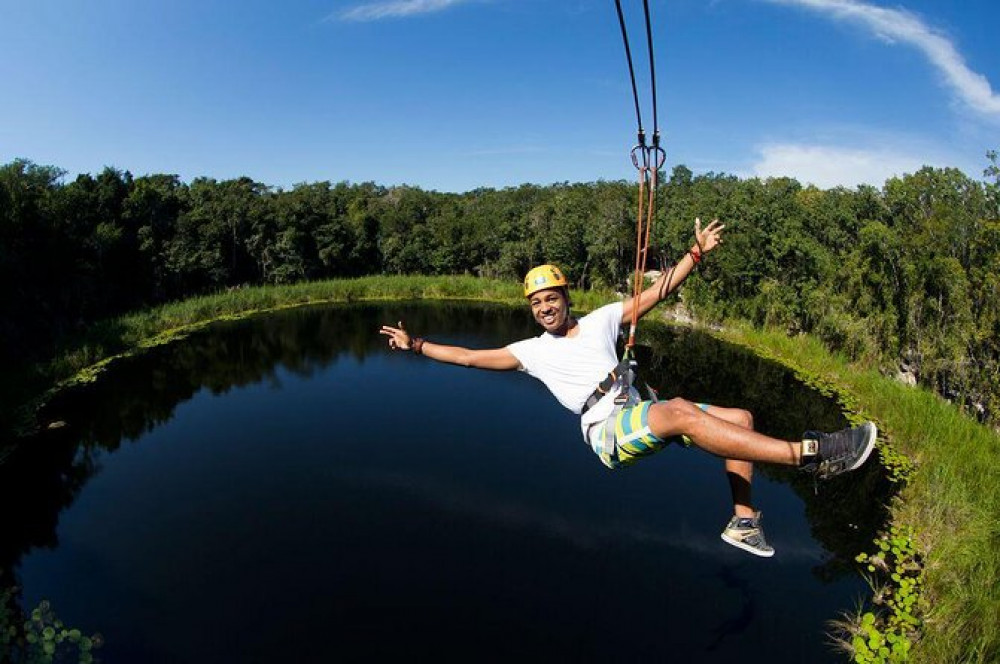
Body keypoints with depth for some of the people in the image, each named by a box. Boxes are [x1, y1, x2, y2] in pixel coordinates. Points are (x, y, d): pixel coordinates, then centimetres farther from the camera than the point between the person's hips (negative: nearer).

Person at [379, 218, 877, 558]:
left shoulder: (602, 319, 17)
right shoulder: (532, 351, 10)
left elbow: (655, 293, 15)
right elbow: (471, 356, 10)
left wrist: (696, 254, 8)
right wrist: (416, 346, 7)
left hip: (642, 417, 6)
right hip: (607, 432, -6)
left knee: (740, 418, -4)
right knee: (680, 411, -34)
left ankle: (743, 521, 1)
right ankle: (808, 454, -35)